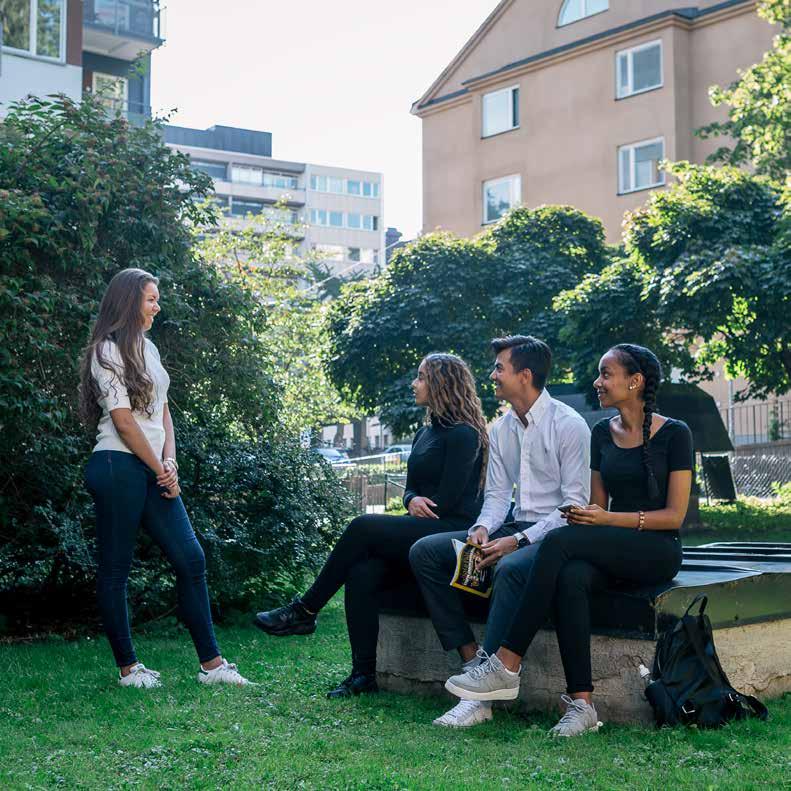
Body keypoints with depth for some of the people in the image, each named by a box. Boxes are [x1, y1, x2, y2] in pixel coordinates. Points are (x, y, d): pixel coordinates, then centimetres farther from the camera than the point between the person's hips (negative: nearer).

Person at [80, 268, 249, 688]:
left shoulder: (147, 348, 18)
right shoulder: (108, 351, -7)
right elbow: (123, 421, -12)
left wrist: (170, 461, 2)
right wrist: (161, 471, -6)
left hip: (154, 471, 8)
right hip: (118, 467, -8)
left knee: (191, 559, 2)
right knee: (115, 569, 1)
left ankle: (211, 663, 6)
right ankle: (127, 668, 10)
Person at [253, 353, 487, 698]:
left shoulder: (463, 434, -7)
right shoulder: (424, 433, 21)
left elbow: (447, 498, -13)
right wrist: (412, 501, -3)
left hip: (451, 531, -8)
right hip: (420, 534, 8)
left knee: (363, 527, -24)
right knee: (362, 573, -20)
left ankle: (305, 611, -12)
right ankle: (363, 675, -19)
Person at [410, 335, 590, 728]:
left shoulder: (569, 425, -11)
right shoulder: (500, 430, 11)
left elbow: (575, 505, -15)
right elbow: (497, 493, 12)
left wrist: (519, 540, -23)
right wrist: (482, 528, -11)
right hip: (515, 528, 8)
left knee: (510, 569, -39)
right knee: (424, 551, -8)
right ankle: (472, 659, -15)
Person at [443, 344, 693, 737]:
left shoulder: (674, 434, -4)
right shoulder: (602, 433, 14)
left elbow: (674, 515, -8)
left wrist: (608, 519, -18)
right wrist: (587, 516, -8)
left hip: (658, 552, -5)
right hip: (610, 550, 5)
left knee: (559, 540, -31)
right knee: (571, 578, -33)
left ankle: (507, 665, -31)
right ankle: (581, 703, -34)